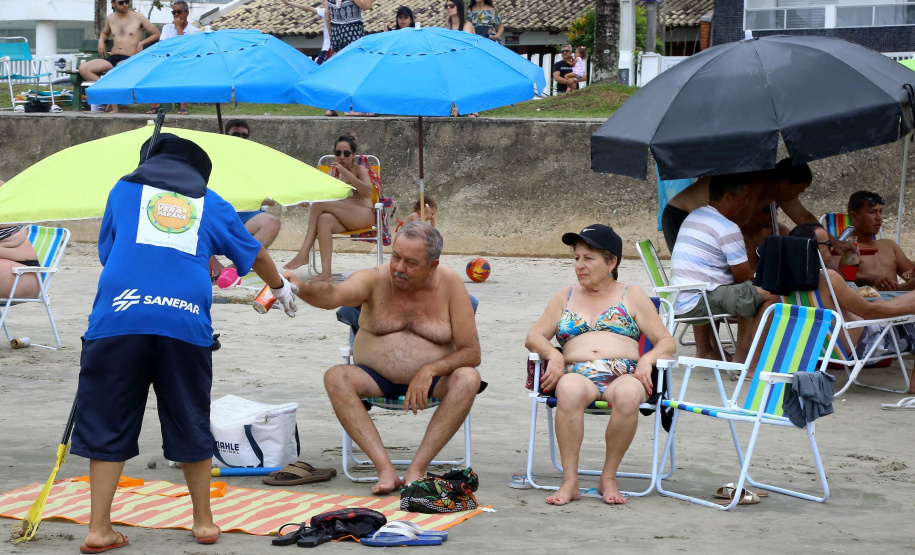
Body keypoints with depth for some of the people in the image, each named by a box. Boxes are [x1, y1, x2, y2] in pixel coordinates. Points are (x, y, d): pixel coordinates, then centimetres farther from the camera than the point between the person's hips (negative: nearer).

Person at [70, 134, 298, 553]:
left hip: (119, 314, -1)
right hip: (186, 319, 1)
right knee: (190, 424, 14)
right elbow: (254, 254, 34)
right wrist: (280, 288, 53)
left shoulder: (125, 188, 21)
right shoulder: (210, 203, 22)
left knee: (107, 424, 5)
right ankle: (203, 521, 23)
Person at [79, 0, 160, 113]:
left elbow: (156, 34, 8)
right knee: (83, 69, -16)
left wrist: (141, 43, -5)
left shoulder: (138, 17, 4)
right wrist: (101, 41, 15)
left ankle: (114, 107, -24)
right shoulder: (110, 19, 16)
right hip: (112, 57, 5)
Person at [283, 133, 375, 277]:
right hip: (342, 219, 4)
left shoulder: (360, 169, 8)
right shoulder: (334, 172, 21)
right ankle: (326, 272, -47)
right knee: (324, 219, -35)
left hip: (364, 215, -4)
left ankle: (303, 254, -31)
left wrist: (345, 173, -19)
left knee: (319, 205, -25)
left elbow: (368, 192, -12)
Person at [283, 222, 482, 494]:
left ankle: (417, 469, -31)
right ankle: (385, 469, -35)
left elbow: (471, 352, -7)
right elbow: (335, 294, -31)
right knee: (335, 378, -29)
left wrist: (430, 370, -23)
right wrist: (301, 288, -52)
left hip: (432, 380, 0)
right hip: (376, 378, 1)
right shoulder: (376, 279, -8)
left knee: (468, 378, -31)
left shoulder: (450, 284, -7)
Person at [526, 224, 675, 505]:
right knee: (569, 389, -38)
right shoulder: (566, 297, 25)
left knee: (627, 394, -39)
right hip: (577, 374, 1)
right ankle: (570, 481, -35)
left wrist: (647, 359, -8)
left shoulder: (632, 296, 19)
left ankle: (609, 477, -23)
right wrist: (554, 355, -5)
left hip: (624, 374, -1)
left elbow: (667, 342, 14)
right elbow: (534, 337, 17)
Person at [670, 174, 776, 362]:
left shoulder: (693, 217, 18)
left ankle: (704, 350, 34)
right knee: (769, 295, -13)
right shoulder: (727, 229, -11)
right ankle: (742, 358, -10)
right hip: (699, 304, -10)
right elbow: (744, 276, -8)